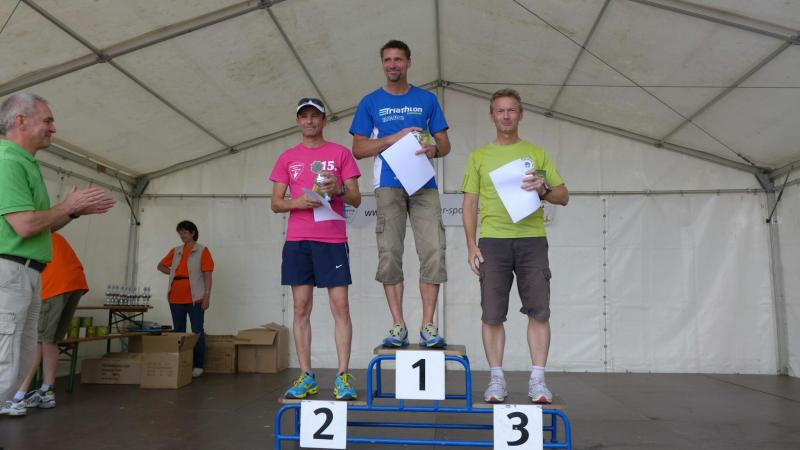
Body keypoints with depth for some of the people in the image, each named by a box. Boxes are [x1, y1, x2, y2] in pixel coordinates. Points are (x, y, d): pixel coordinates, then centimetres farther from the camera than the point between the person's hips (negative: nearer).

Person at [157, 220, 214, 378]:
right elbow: (161, 266, 25)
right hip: (176, 298, 5)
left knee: (197, 332, -2)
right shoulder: (175, 251, 14)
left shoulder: (202, 251, 0)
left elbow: (207, 275, -5)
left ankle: (198, 365, 3)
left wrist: (207, 296, -12)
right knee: (178, 332, 9)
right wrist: (173, 273, 6)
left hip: (195, 298, -5)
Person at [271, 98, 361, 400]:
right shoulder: (287, 158, 13)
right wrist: (298, 202, -10)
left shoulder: (340, 153, 8)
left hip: (332, 240, -2)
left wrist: (339, 189, -16)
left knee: (340, 307, -5)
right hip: (297, 241, 2)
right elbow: (275, 204, 10)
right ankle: (306, 376, 10)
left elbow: (356, 200, 5)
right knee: (301, 309, 3)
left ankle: (343, 377, 2)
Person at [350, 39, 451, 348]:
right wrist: (392, 139, -8)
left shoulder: (427, 99, 15)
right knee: (389, 254, -6)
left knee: (433, 252, -9)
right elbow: (358, 149, 7)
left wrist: (434, 149, -10)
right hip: (389, 185, -1)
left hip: (424, 184, 1)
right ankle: (398, 326, 1)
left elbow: (445, 143, 14)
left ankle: (428, 326, -2)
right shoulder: (370, 102, 12)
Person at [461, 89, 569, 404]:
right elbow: (470, 203, 9)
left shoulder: (537, 153, 13)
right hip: (492, 240, 0)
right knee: (492, 314, 0)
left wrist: (543, 189, -11)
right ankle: (496, 379, 13)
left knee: (539, 311, -2)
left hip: (532, 239, 0)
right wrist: (471, 245, -1)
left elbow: (564, 196, 11)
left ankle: (537, 379, 9)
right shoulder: (479, 157, 13)